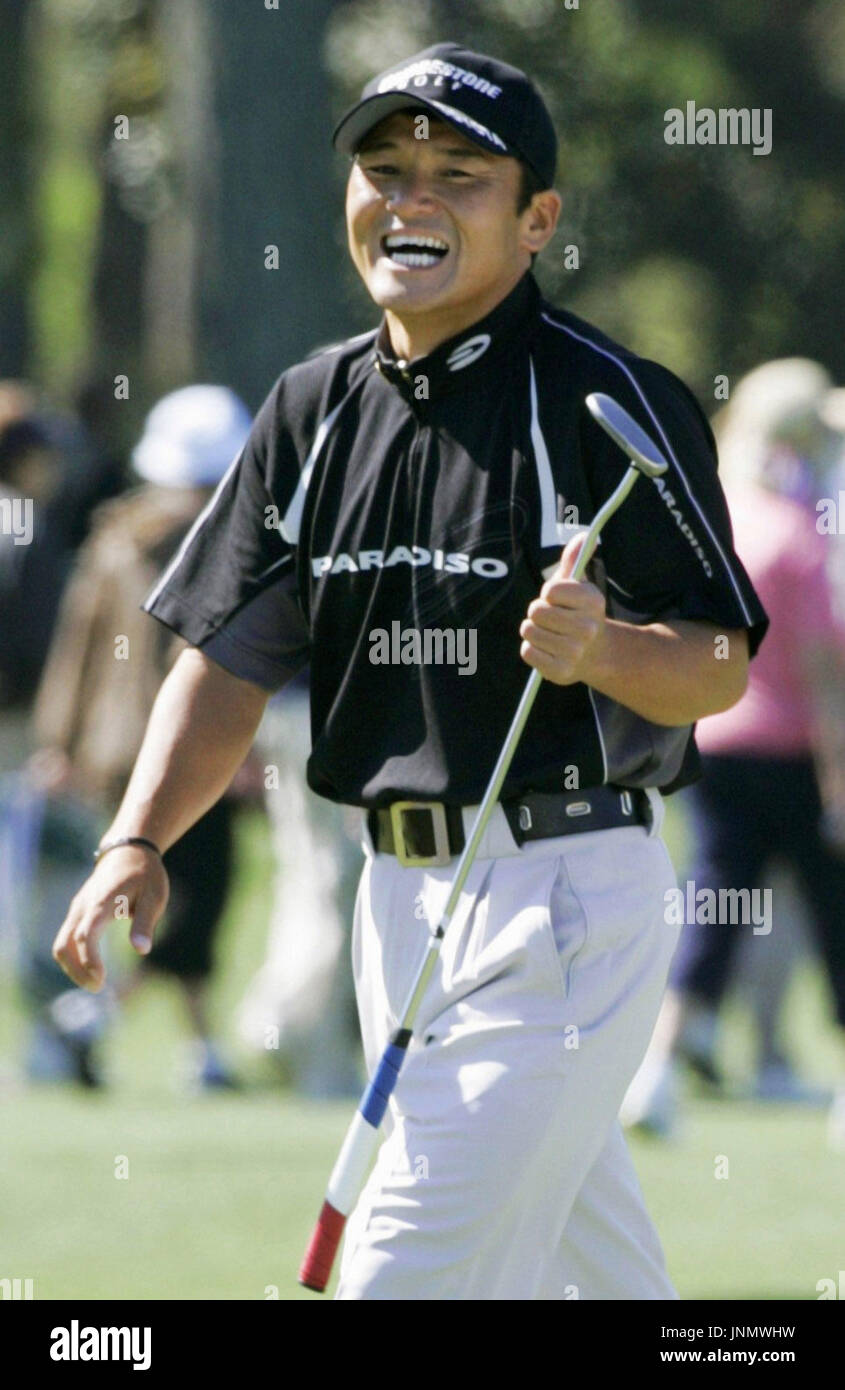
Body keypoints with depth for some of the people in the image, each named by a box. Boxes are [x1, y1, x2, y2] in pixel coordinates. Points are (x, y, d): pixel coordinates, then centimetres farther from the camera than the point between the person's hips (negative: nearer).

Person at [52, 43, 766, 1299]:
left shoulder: (610, 399, -10)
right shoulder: (316, 409, 10)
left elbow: (722, 669, -13)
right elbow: (231, 660, 8)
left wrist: (606, 650, -34)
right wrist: (137, 842, -7)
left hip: (565, 892, -7)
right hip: (399, 896, 7)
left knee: (413, 1262, -12)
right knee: (588, 1255, 15)